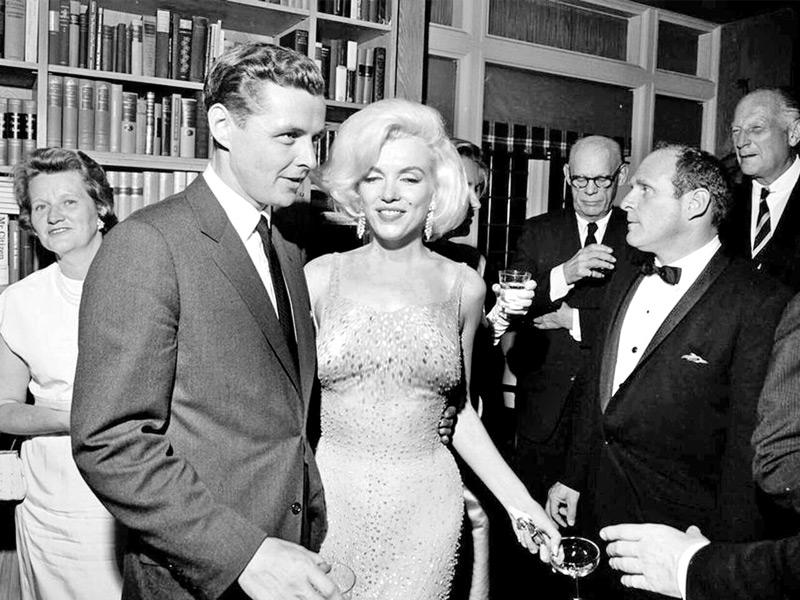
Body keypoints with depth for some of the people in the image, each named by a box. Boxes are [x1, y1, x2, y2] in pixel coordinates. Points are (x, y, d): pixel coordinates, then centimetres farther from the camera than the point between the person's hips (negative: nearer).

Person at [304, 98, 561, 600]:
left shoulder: (463, 286, 1)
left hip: (424, 508, 1)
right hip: (329, 502, 0)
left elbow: (458, 410, 9)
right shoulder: (321, 277, -4)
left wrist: (519, 500, 3)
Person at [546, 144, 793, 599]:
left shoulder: (761, 303, -18)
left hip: (681, 526, -6)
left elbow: (748, 441, -17)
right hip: (605, 510, 6)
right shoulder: (625, 283, 6)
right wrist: (574, 478, 13)